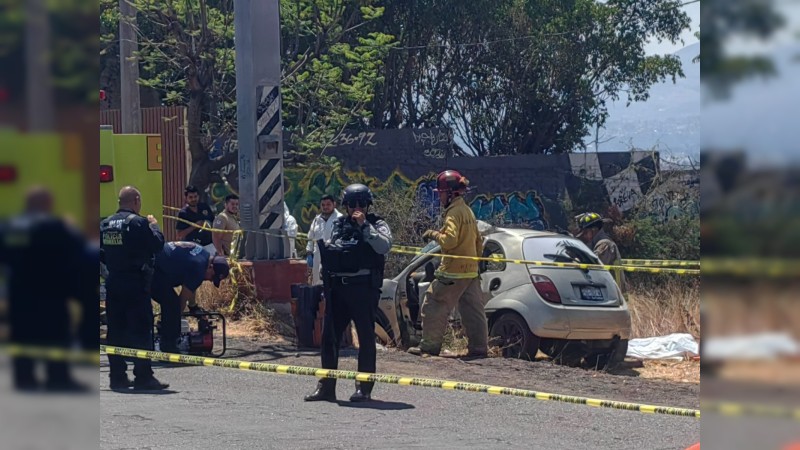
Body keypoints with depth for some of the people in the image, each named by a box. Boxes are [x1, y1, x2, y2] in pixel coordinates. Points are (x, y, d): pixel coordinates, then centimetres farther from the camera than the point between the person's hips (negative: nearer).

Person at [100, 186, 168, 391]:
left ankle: (117, 376, 12)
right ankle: (143, 377, -4)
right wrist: (154, 226, 4)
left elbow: (101, 253, 12)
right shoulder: (138, 222, -14)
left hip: (113, 283, 7)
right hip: (136, 284, -7)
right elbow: (157, 244, -12)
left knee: (116, 330, 10)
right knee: (141, 330, -3)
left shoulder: (105, 224, 8)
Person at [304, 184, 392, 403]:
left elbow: (384, 246, -18)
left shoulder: (377, 225, 2)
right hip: (337, 286, 5)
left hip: (363, 287, -5)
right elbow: (327, 251, 25)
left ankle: (364, 388, 6)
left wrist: (364, 226, -18)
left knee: (366, 336, -1)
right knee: (330, 335, 5)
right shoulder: (338, 225, 16)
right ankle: (326, 387, 12)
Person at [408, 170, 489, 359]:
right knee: (473, 311, 9)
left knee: (434, 307, 0)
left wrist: (434, 234, -10)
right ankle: (479, 348, 9)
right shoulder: (468, 212, 15)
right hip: (471, 271, 9)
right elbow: (479, 242, 21)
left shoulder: (454, 213, -14)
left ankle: (429, 345, 3)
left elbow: (449, 240, -25)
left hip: (453, 272, -9)